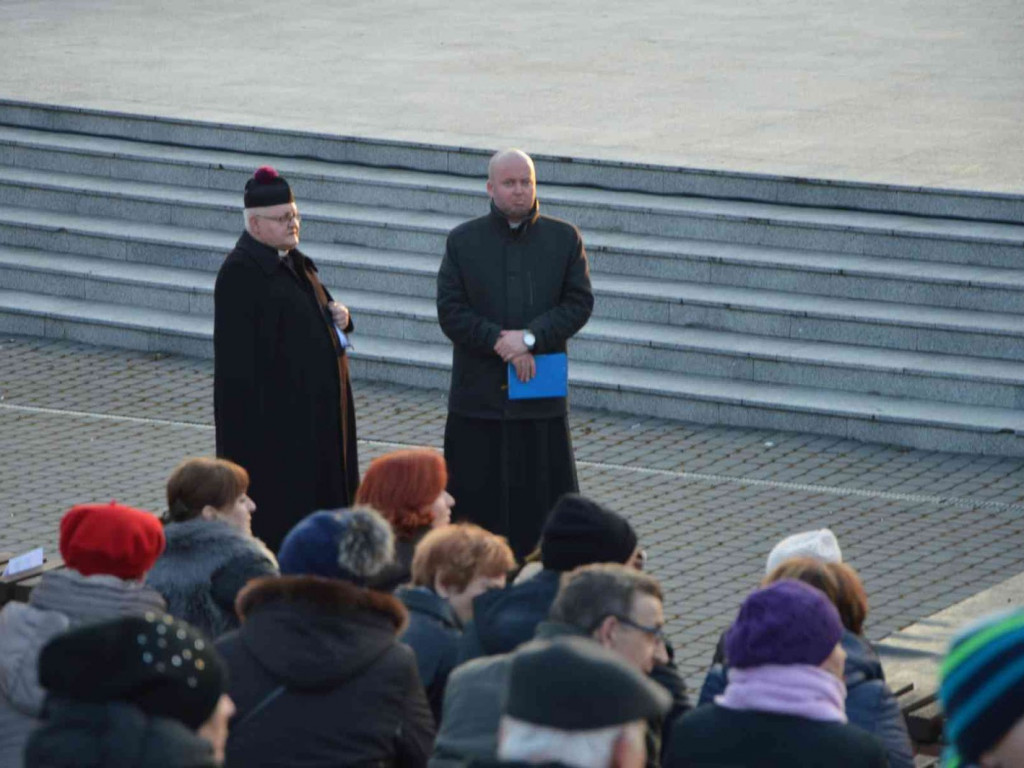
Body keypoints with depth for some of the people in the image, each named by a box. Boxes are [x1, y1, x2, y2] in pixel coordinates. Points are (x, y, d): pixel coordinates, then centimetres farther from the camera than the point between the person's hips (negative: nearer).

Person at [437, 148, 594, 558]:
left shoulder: (564, 239, 5)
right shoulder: (463, 240, 4)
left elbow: (580, 302, -2)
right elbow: (450, 310, -2)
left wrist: (530, 337, -15)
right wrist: (498, 340, -16)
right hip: (478, 393, 0)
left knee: (542, 501, 1)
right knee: (476, 496, 2)